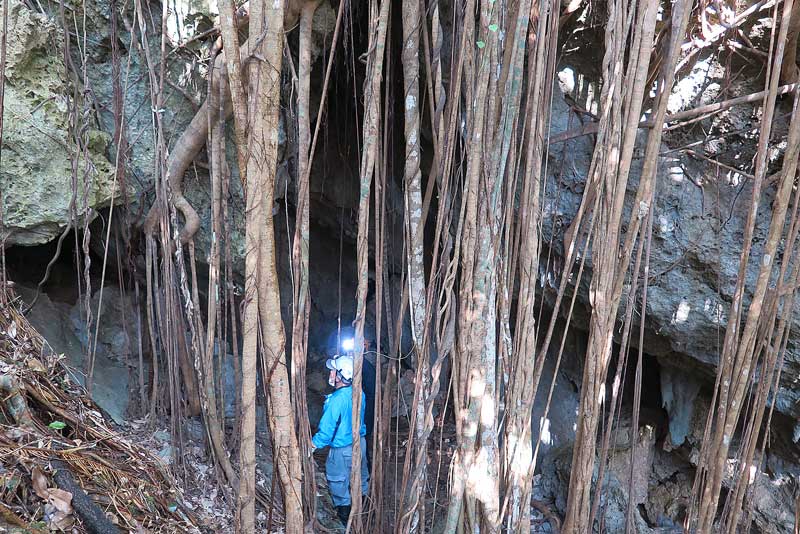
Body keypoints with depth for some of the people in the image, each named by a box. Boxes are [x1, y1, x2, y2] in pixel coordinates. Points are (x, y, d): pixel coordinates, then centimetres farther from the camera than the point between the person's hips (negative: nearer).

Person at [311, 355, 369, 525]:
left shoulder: (336, 400, -30)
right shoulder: (359, 392, -8)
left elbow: (326, 429, -23)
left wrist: (312, 447, -9)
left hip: (343, 449, -7)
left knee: (339, 482, 12)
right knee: (360, 475, 25)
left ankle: (345, 515, 26)